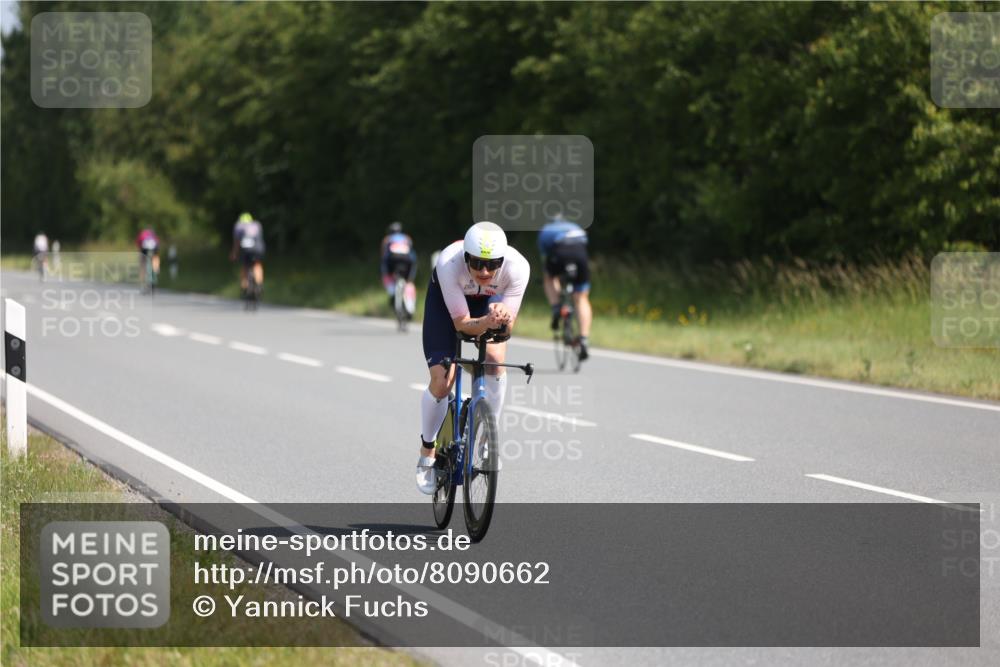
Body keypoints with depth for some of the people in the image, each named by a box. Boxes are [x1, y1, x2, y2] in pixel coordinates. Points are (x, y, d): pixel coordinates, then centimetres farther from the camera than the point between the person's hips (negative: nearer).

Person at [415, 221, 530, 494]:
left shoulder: (517, 266, -37)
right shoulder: (449, 263, -41)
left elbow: (508, 326, -30)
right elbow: (461, 323, -34)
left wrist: (503, 318, -53)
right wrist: (487, 322, -54)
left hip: (489, 300, 2)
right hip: (444, 298, -1)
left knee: (495, 360, -24)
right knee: (441, 381, -12)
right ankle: (427, 452, 13)